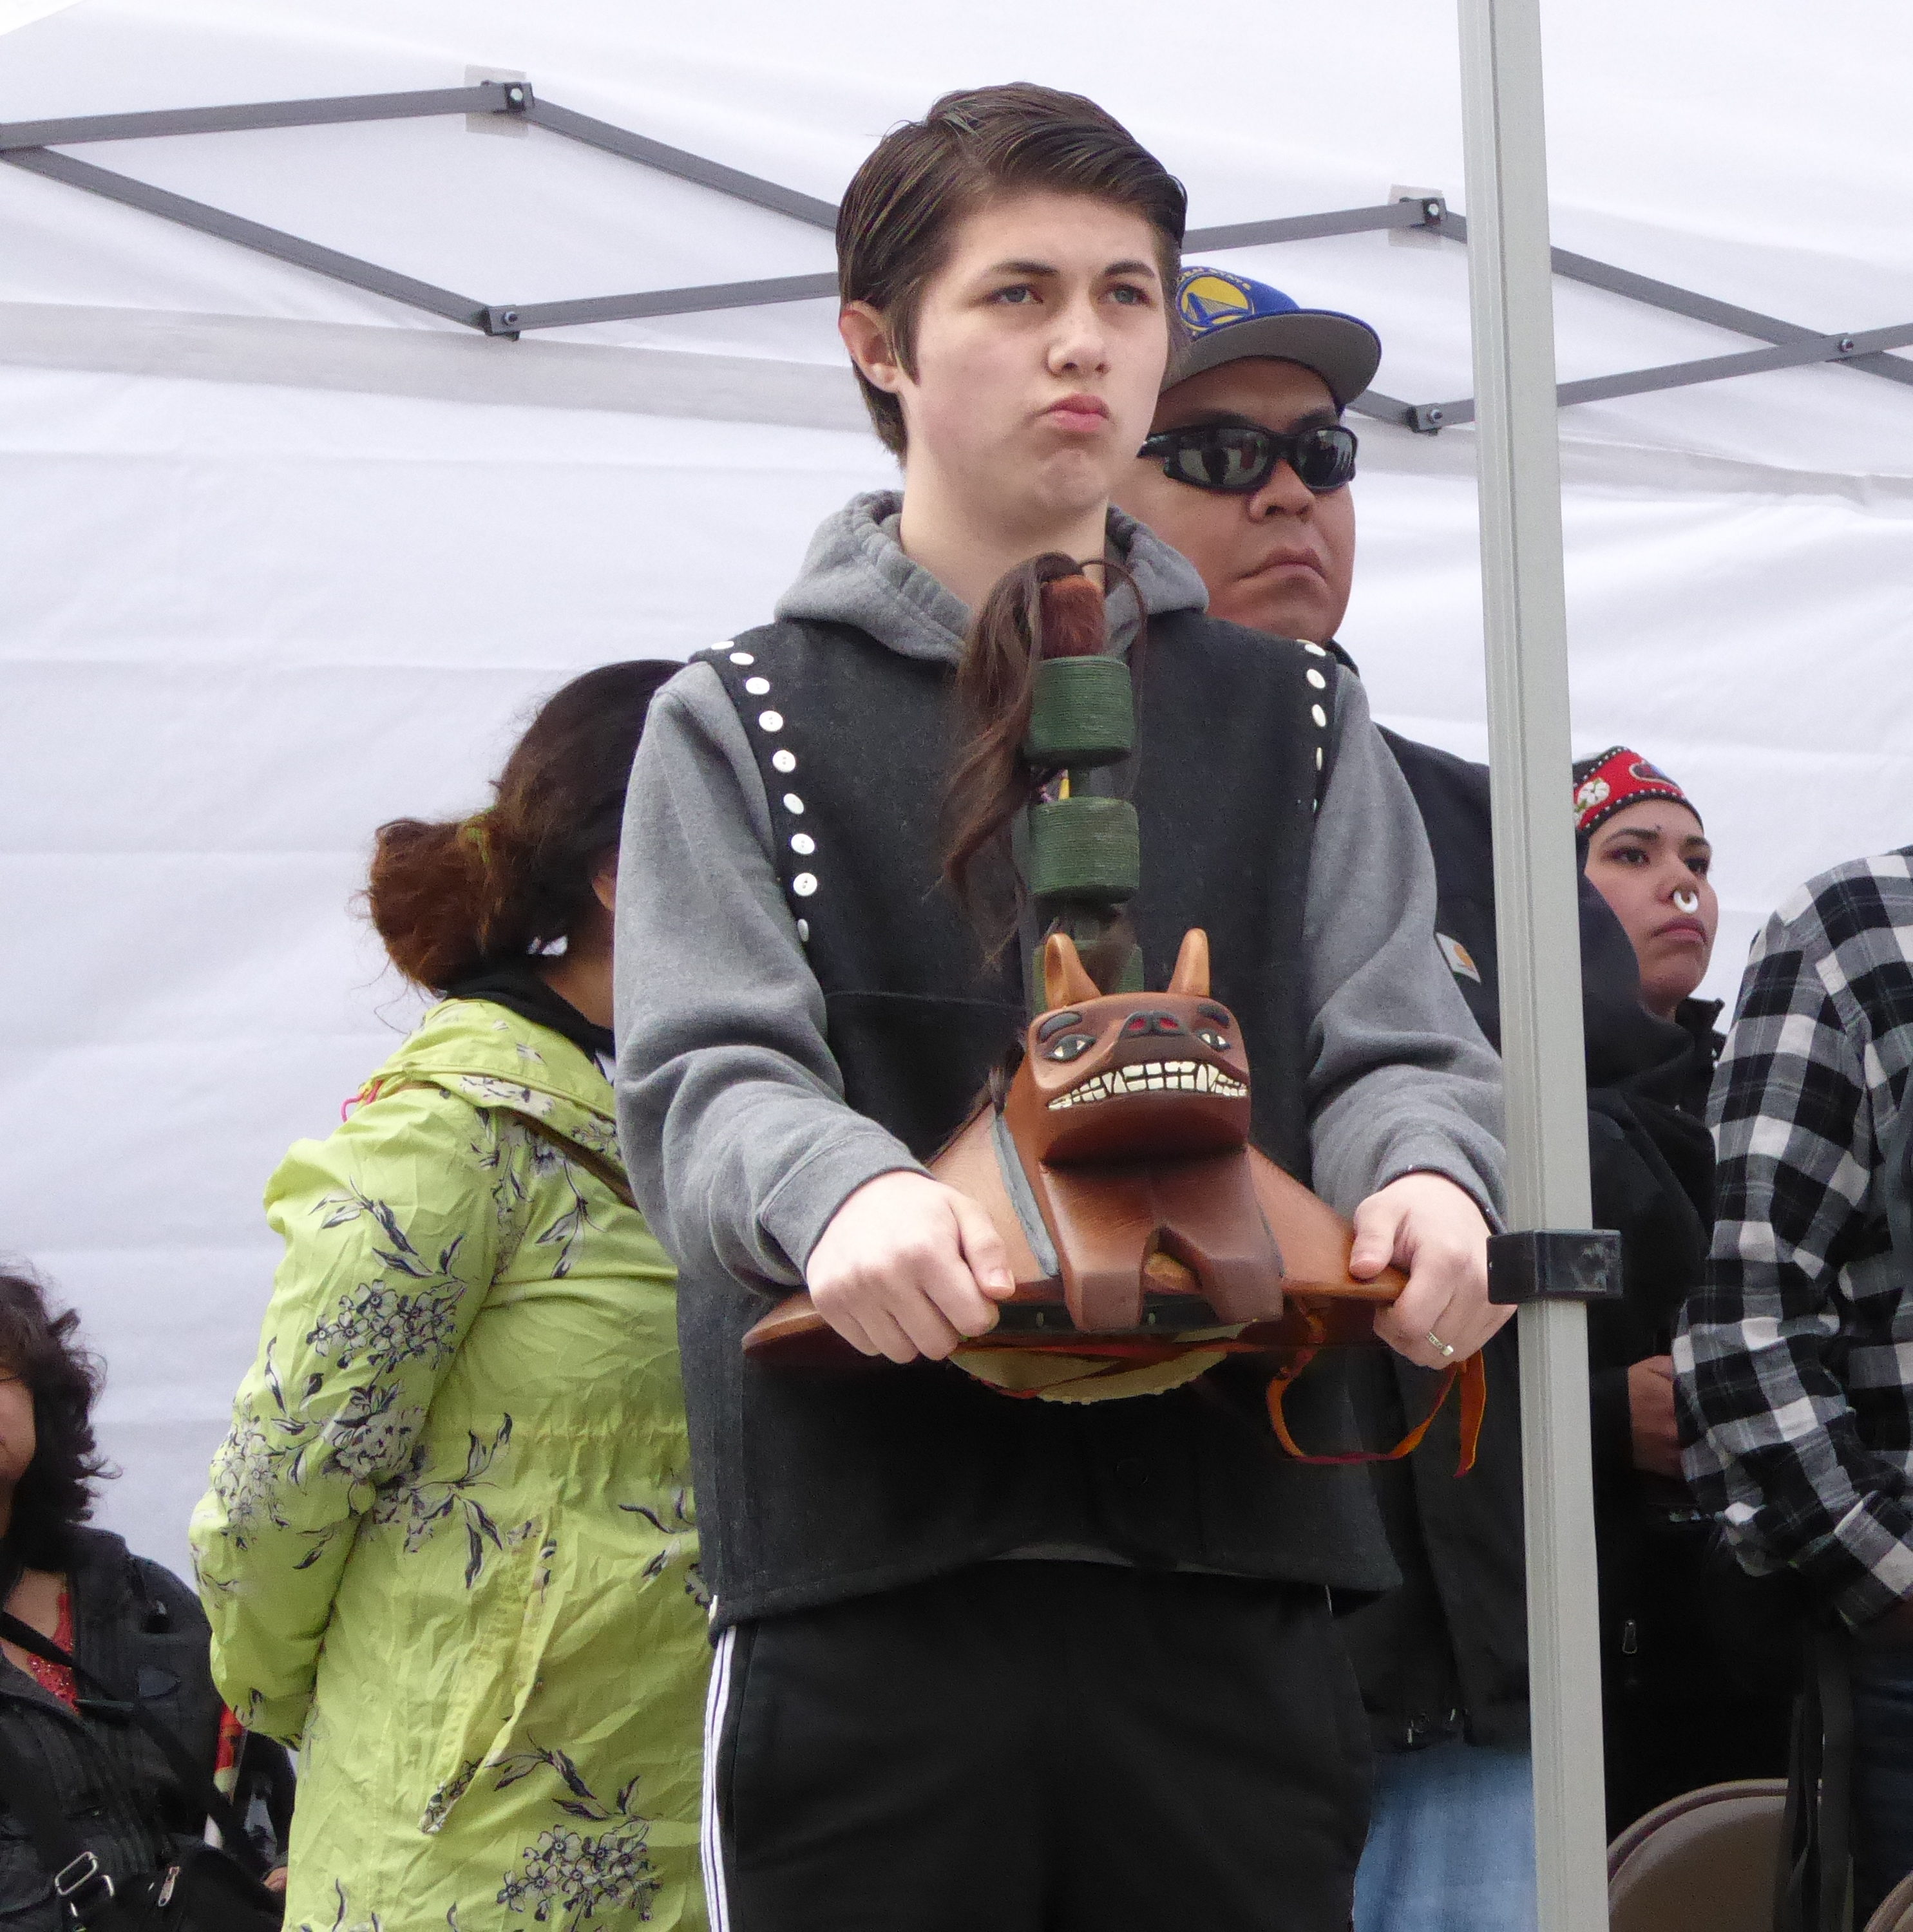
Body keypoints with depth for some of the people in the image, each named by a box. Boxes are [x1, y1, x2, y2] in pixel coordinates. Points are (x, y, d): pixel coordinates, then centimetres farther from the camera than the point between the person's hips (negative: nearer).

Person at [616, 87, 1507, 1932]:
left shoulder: (1295, 722, 17)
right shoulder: (742, 723, 9)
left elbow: (1392, 1049, 6)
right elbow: (703, 1081, -5)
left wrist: (1423, 1178, -19)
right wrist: (845, 1191, -29)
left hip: (1229, 1580, 2)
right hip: (867, 1585, -2)